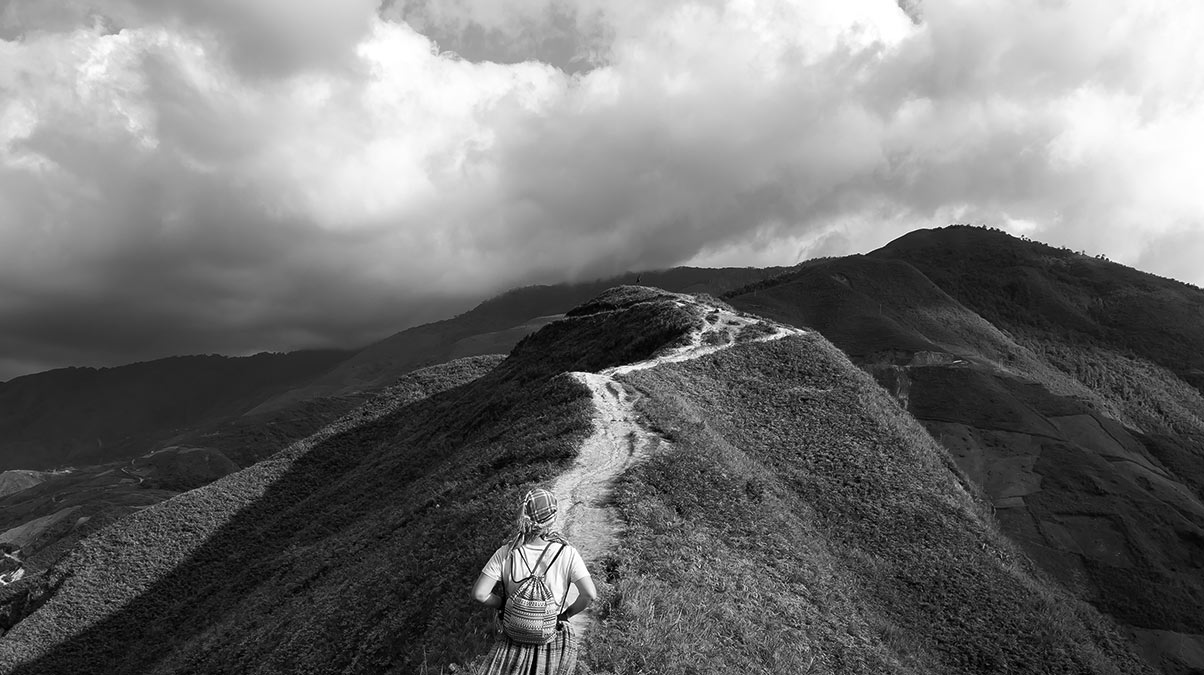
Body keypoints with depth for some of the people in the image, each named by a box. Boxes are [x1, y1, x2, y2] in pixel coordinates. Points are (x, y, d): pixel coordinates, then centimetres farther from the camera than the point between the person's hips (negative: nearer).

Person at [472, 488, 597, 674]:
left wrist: (505, 604, 2)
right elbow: (590, 594, -21)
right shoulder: (566, 553, -16)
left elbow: (479, 593, -15)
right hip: (555, 641, 0)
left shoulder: (506, 554, -13)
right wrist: (567, 614, -4)